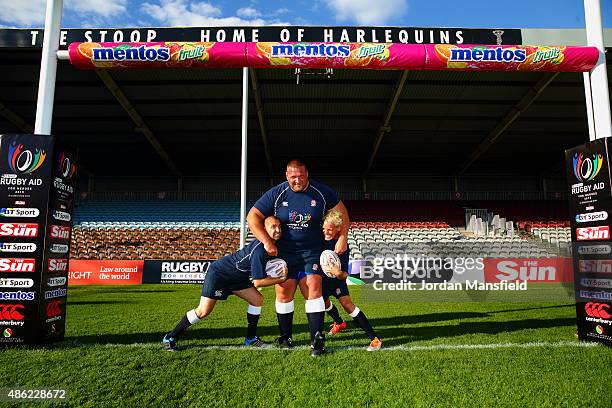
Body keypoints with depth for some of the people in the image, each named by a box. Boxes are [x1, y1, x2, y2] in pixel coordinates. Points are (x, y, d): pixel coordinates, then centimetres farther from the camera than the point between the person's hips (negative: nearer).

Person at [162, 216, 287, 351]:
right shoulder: (259, 251, -32)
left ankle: (250, 338, 14)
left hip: (236, 277, 9)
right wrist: (281, 279, -19)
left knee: (258, 300, 0)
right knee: (204, 311, -13)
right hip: (218, 273, -9)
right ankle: (170, 337, 6)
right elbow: (258, 282, -28)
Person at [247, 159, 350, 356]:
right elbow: (252, 217, -5)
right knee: (284, 291, -2)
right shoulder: (276, 194, -5)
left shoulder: (321, 192, -2)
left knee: (313, 288, -13)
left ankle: (317, 338, -7)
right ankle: (285, 337, 17)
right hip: (284, 252, 1)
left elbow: (341, 211, 10)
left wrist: (342, 238, 1)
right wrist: (267, 242, -13)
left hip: (312, 251, 0)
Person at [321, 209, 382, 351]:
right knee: (324, 301, 18)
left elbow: (344, 275, -32)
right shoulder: (320, 238, -19)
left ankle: (374, 338, -16)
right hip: (321, 277, 5)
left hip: (336, 278, -5)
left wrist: (339, 273, -52)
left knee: (346, 303, -18)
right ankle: (339, 323, 50)